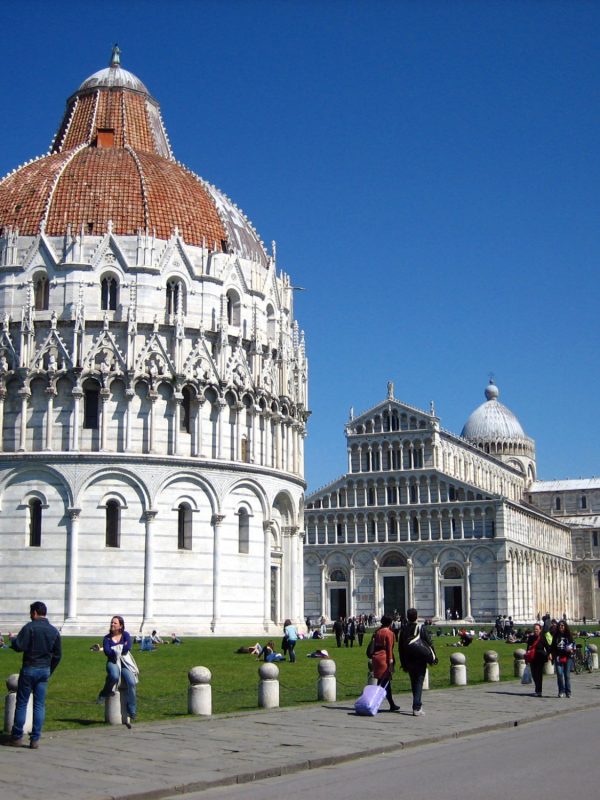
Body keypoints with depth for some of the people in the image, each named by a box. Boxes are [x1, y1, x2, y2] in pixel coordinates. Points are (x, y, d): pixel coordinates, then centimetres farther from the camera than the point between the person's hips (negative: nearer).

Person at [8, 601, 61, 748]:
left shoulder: (30, 627, -10)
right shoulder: (54, 631, 7)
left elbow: (18, 647, -15)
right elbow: (58, 655, 10)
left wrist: (13, 639, 6)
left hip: (29, 669, -4)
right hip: (45, 670, 4)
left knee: (21, 703, 5)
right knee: (39, 705, 5)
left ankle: (17, 737, 8)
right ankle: (35, 739, 1)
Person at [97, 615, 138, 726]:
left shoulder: (125, 635, 8)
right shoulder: (107, 638, 9)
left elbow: (128, 647, -10)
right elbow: (107, 652, -8)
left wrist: (115, 650, -7)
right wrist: (121, 648, -16)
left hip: (125, 663, 1)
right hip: (113, 662, -1)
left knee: (131, 683, -24)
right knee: (114, 676, -38)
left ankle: (130, 715, -18)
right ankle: (105, 693, -6)